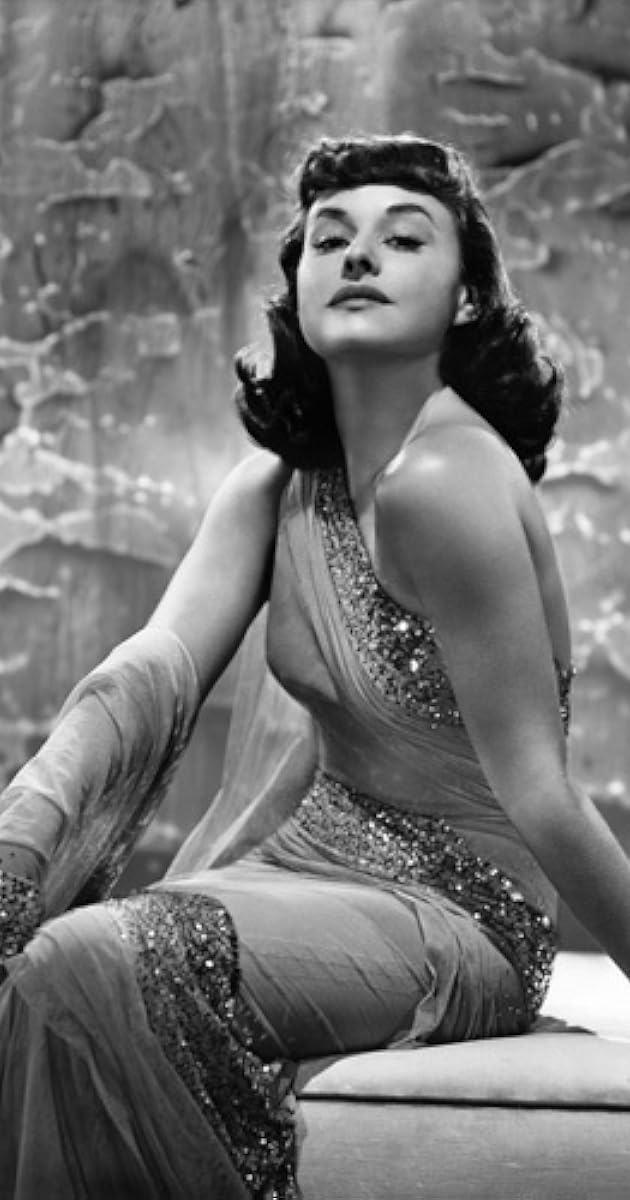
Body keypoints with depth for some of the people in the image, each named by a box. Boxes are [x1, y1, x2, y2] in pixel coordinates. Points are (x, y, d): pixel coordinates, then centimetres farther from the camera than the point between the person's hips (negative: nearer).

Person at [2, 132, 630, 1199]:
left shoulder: (445, 482, -23)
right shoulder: (280, 481, 3)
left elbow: (538, 794, -19)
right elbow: (153, 670, -9)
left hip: (458, 914, -7)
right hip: (318, 861, 7)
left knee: (86, 967, -26)